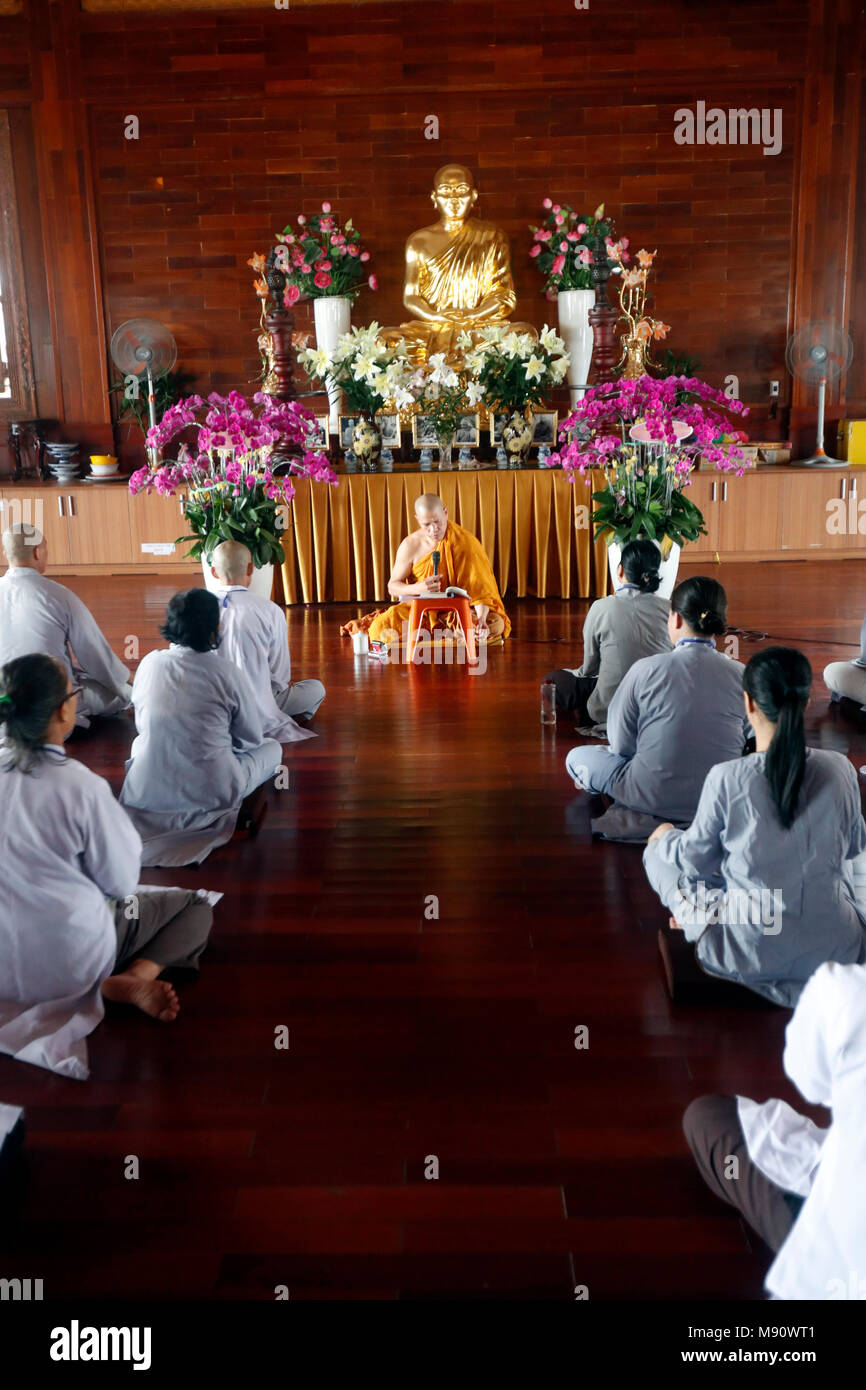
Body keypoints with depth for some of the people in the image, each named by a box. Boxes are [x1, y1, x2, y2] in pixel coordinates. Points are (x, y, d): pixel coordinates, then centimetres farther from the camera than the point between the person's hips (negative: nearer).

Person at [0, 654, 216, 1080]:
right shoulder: (81, 786, -25)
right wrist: (122, 827, 3)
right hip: (70, 964, -7)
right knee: (196, 906, 12)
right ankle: (133, 979, -9)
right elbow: (121, 880, -13)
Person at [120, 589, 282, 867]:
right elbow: (253, 738, -1)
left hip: (148, 794, 4)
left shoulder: (149, 664, -2)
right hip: (212, 794, -4)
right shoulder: (227, 673, -13)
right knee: (272, 747, 22)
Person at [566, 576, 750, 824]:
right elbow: (742, 744, 5)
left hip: (652, 801, -4)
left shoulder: (646, 670, -13)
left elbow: (621, 745, -4)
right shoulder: (741, 676, -7)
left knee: (577, 756, 20)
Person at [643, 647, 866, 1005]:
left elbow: (696, 861, -5)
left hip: (750, 957, -2)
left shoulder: (726, 779, -20)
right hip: (837, 949, 3)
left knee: (660, 845, 17)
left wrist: (665, 839, 17)